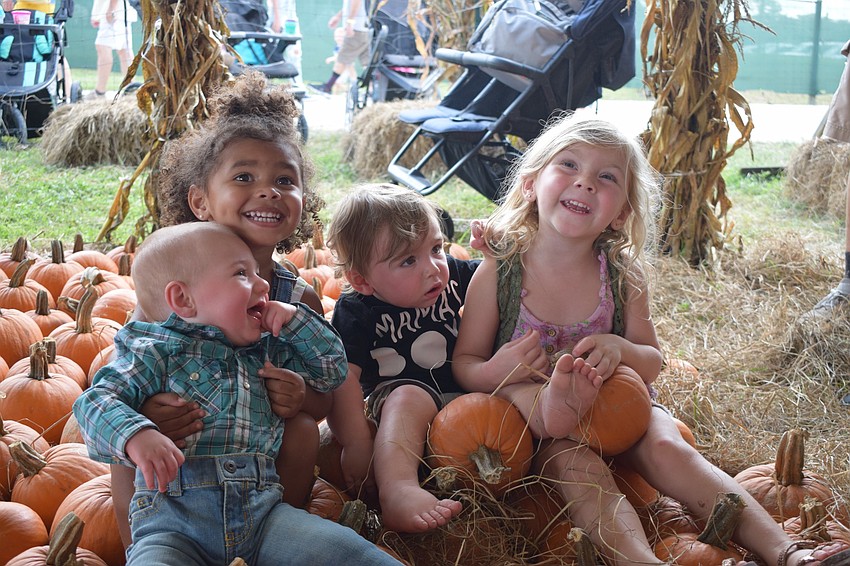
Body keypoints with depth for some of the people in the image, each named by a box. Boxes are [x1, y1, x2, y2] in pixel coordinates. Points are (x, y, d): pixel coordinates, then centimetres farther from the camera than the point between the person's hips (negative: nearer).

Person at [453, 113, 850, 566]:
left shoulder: (623, 276, -5)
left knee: (667, 448, -24)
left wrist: (619, 350, -22)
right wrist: (494, 372, -29)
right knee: (576, 465, -32)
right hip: (534, 417, -2)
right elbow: (463, 363, -4)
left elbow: (651, 363, 2)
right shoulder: (497, 273, -11)